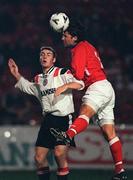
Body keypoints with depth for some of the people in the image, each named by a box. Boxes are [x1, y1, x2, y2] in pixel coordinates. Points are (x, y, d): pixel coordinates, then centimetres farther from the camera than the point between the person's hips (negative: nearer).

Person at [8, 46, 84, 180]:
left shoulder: (62, 73, -2)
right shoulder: (38, 79, 18)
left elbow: (79, 84, -15)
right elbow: (27, 87, 40)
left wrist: (66, 85, -32)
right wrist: (16, 74, 33)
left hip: (63, 118, -6)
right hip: (48, 120, 6)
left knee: (59, 154, -22)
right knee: (39, 158, 2)